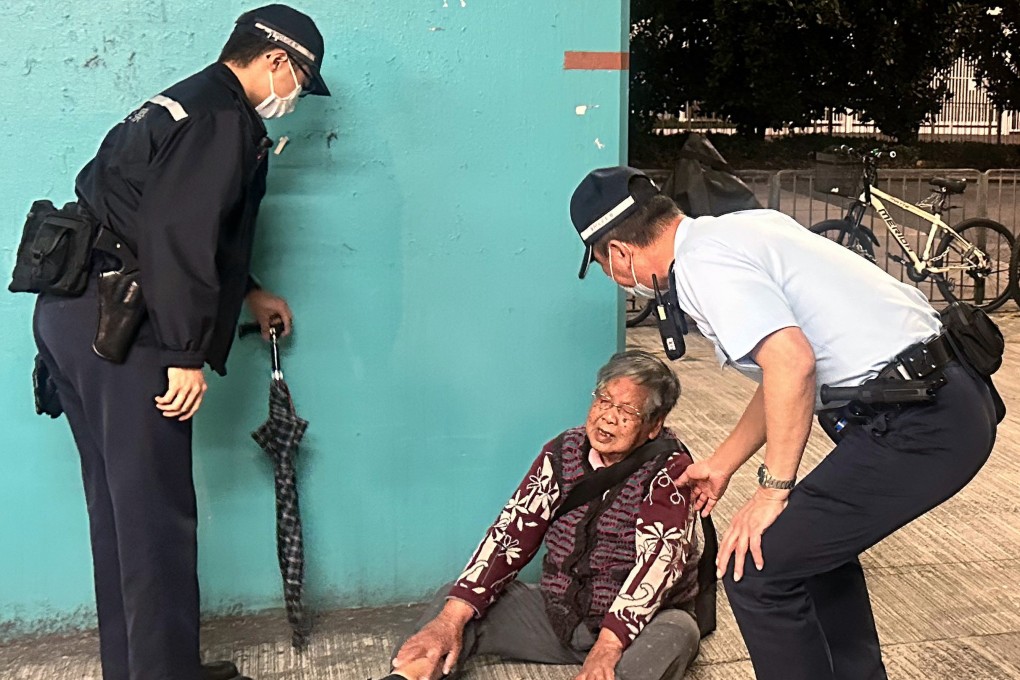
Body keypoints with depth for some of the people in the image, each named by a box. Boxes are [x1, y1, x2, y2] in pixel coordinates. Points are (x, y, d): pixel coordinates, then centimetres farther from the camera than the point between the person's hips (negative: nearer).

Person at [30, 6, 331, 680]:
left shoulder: (180, 104, 22)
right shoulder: (227, 119, -10)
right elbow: (180, 237, -20)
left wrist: (248, 292, 35)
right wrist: (188, 356, -20)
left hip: (69, 313, 10)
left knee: (118, 508, 15)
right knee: (156, 515, -5)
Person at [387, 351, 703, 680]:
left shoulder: (670, 470, -14)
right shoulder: (565, 451, -1)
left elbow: (657, 557, -27)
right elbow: (511, 531, -8)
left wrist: (607, 647, -41)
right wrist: (452, 618, -20)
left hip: (639, 628, -4)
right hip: (558, 615, 5)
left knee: (676, 632, -36)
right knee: (455, 599, -9)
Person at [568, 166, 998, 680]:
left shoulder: (702, 262, -13)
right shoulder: (743, 228, 17)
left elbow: (792, 362, -26)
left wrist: (773, 490, -15)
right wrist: (722, 464, 32)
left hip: (918, 426, -10)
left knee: (753, 568, -5)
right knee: (814, 539, 27)